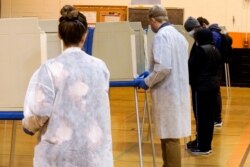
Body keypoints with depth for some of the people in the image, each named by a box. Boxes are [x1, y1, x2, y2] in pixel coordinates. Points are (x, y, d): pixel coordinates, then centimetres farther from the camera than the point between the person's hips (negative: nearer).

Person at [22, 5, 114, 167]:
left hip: (61, 152, -2)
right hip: (95, 151, 3)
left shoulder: (51, 69, -10)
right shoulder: (100, 67, 2)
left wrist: (27, 126, 12)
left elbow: (40, 114, -10)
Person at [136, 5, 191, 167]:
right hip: (178, 91, 9)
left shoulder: (161, 36, -14)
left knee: (170, 136, -2)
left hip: (168, 93, -9)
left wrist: (147, 82, -10)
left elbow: (163, 67, -24)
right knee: (169, 134, 17)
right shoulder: (179, 35, 12)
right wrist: (150, 75, 24)